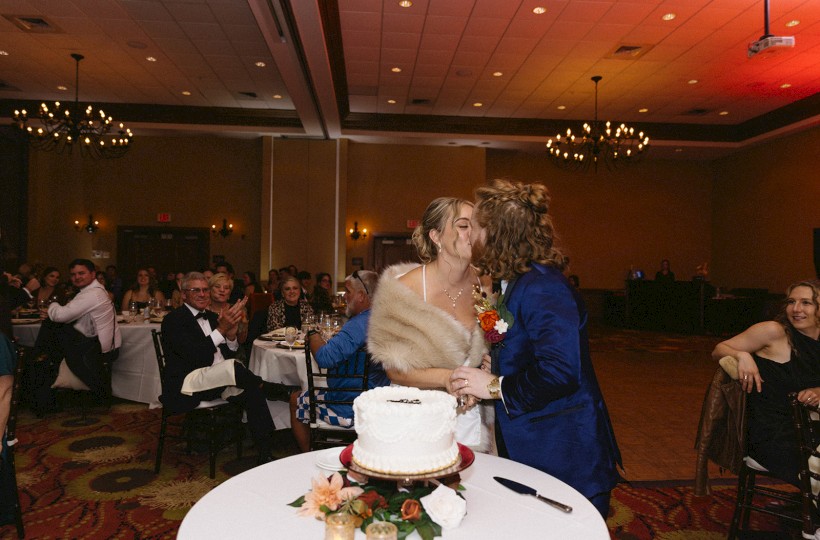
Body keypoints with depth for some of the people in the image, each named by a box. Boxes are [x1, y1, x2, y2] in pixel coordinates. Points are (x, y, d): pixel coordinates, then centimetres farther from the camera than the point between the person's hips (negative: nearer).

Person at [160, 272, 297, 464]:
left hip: (217, 380, 7)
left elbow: (229, 355, 12)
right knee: (231, 367, -34)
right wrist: (221, 329, -24)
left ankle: (265, 455, -21)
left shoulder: (211, 317, 17)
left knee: (253, 392, -21)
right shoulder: (173, 320, -5)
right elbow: (195, 356, -19)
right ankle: (268, 388, -8)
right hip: (185, 386, -7)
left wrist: (231, 335, -9)